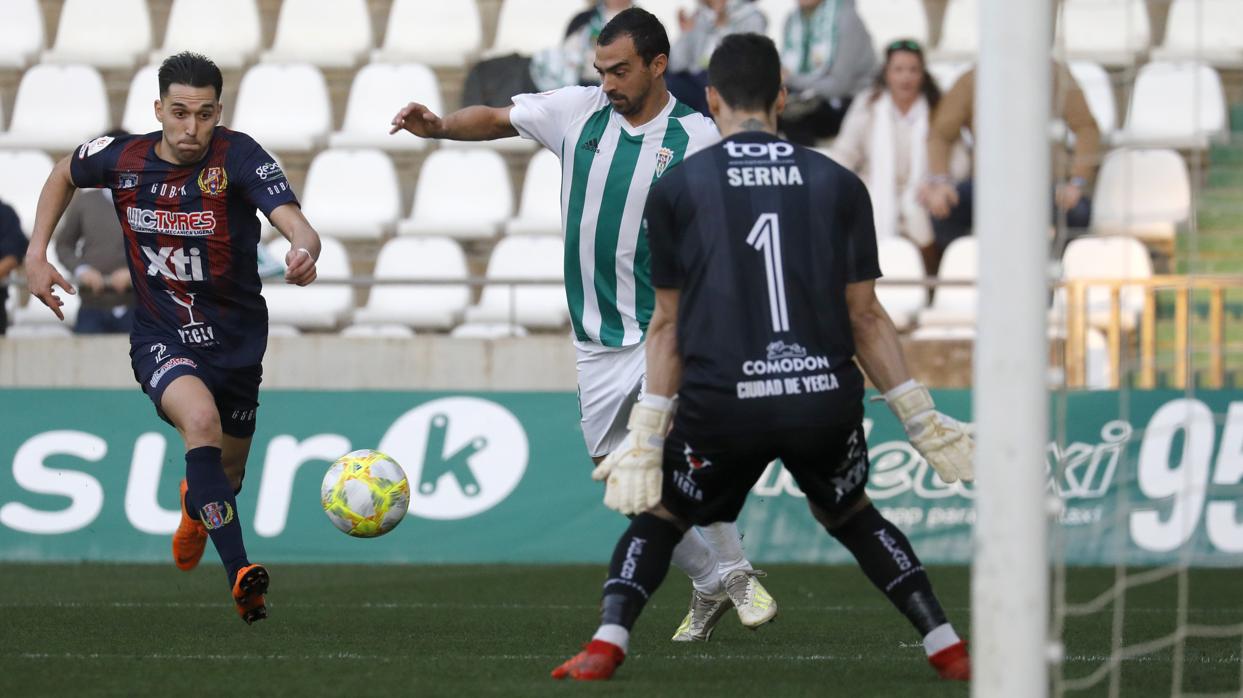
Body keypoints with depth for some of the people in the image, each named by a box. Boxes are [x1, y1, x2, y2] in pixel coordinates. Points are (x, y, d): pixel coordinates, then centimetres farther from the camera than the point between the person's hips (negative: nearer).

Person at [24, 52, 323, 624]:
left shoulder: (239, 157, -19)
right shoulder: (121, 158, -11)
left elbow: (293, 221, -34)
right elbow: (64, 175, 13)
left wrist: (304, 250, -57)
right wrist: (36, 255, 5)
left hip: (237, 338, 1)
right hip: (161, 337, -1)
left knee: (228, 472, 18)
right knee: (201, 420, -33)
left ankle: (196, 507, 59)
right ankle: (240, 575, -37)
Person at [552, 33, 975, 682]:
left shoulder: (675, 189, 6)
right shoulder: (838, 184, 9)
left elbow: (668, 324, 6)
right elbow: (866, 317, 9)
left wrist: (646, 435, 10)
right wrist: (922, 419, 15)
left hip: (722, 406, -2)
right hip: (827, 401, 2)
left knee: (658, 517, 21)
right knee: (852, 515, 29)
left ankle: (606, 642, 0)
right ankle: (947, 647, 20)